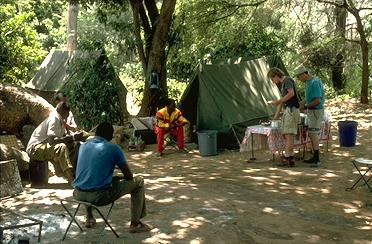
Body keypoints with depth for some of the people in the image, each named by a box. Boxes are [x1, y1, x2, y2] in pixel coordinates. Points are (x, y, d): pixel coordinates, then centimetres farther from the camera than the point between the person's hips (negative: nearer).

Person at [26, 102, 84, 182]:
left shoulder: (59, 120, 12)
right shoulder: (54, 119, -18)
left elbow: (64, 137, 12)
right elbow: (52, 140, -31)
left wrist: (75, 138, -9)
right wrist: (72, 137, -30)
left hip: (44, 147, 10)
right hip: (35, 148, -10)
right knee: (61, 147, -34)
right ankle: (71, 179, -39)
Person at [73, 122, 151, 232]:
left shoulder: (84, 145, 11)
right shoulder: (113, 148, -5)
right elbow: (129, 176, 1)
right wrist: (118, 178, 24)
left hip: (78, 195, 6)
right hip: (99, 196, -6)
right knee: (139, 181, 11)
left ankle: (89, 218, 40)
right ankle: (135, 223, 17)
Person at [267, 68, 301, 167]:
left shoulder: (287, 80, -5)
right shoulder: (283, 84, 22)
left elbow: (291, 93, -20)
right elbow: (282, 101, 25)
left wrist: (278, 101, -13)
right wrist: (276, 116, 25)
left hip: (292, 109, -10)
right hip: (288, 110, 10)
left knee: (289, 135, -9)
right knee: (286, 135, 9)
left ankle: (287, 159, -8)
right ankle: (290, 158, 11)